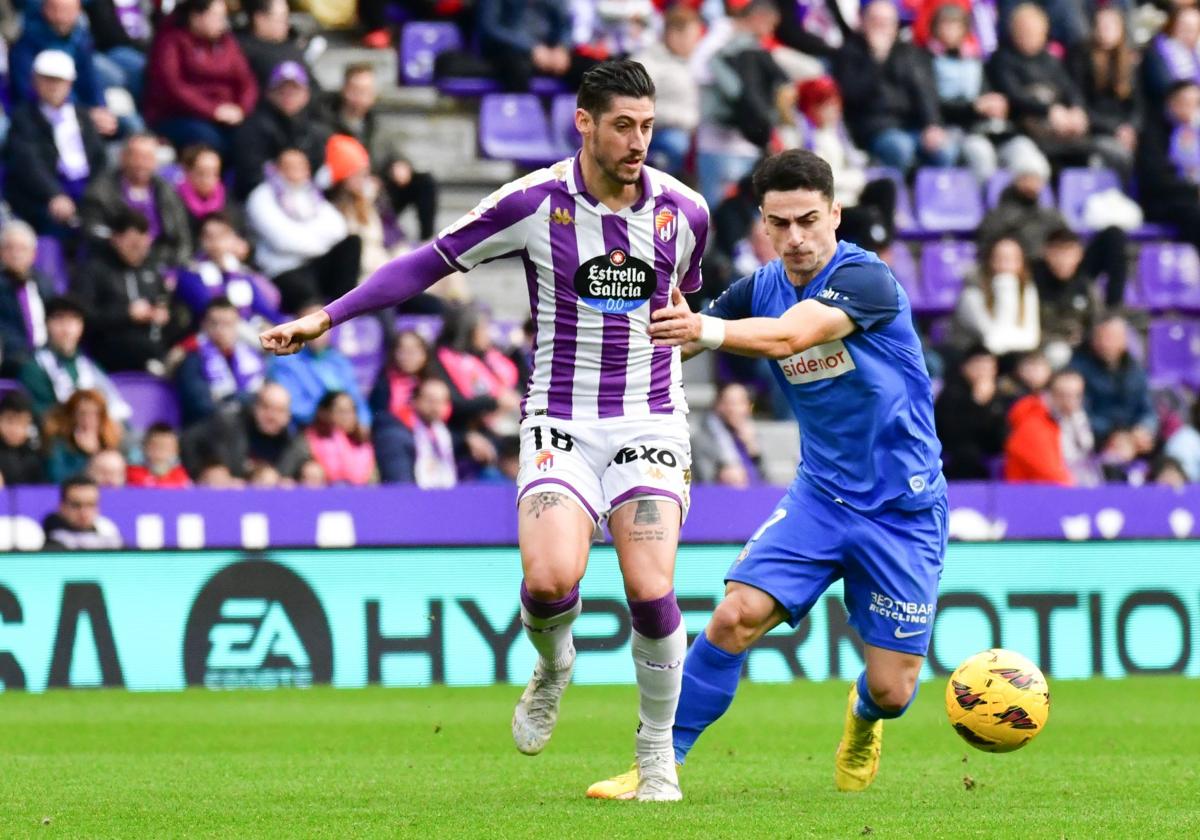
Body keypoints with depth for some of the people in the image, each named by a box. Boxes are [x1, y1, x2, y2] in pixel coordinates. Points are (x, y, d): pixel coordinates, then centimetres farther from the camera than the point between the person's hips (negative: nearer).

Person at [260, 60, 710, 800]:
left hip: (649, 423, 1)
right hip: (561, 424, -1)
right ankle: (553, 668, 16)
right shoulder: (535, 202, -8)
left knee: (651, 589, -15)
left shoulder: (684, 210, -2)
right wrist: (328, 316, -6)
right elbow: (432, 261, -2)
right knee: (549, 579, -22)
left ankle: (659, 754, 8)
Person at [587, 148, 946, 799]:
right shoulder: (762, 289, 0)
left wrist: (708, 329, -55)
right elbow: (669, 343, 4)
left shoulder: (866, 279, -20)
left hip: (903, 510, -4)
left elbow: (788, 336, -38)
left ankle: (863, 721, 36)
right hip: (820, 495, 4)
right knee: (737, 616, -19)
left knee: (891, 691, -2)